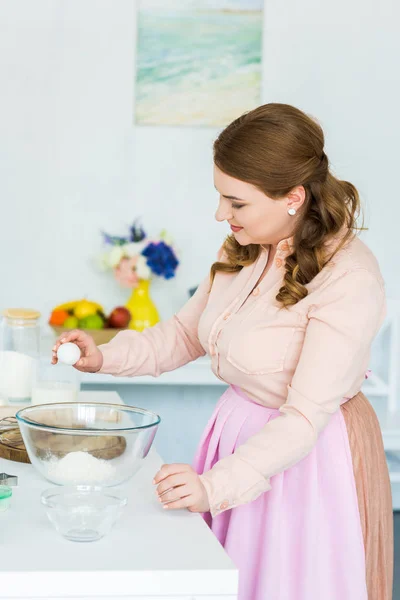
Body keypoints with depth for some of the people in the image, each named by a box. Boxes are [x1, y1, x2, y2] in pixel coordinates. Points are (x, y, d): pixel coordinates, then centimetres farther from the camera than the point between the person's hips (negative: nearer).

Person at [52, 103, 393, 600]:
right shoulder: (244, 250, 0)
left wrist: (216, 486, -32)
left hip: (307, 459, -7)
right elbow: (188, 332, 14)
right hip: (239, 428, 7)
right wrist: (107, 356, 0)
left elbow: (305, 417, -26)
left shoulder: (350, 280, -24)